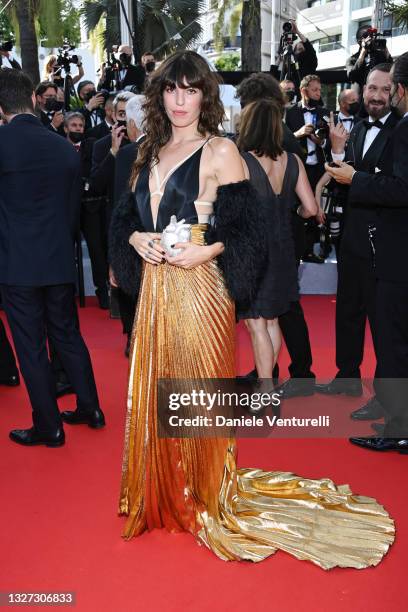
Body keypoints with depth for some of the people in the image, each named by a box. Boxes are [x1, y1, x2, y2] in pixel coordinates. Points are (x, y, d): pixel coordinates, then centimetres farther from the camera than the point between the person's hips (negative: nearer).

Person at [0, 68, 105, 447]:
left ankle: (49, 427, 17)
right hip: (60, 260, 5)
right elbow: (74, 208, 8)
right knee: (68, 335, 17)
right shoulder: (65, 147, 2)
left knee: (31, 347, 6)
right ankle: (90, 409, 28)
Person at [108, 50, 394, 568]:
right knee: (155, 390, 13)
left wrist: (208, 250, -20)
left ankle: (208, 499, 26)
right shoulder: (149, 154, 14)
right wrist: (135, 239, -5)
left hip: (199, 288, -6)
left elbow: (246, 229, -7)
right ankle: (163, 493, 34)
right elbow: (125, 215, 15)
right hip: (154, 289, 6)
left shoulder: (220, 152, -4)